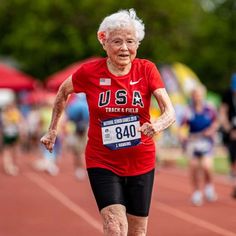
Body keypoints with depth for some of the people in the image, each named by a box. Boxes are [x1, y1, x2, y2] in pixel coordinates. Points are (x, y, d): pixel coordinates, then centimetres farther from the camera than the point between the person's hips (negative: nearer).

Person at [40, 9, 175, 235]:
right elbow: (63, 92, 11)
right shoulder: (90, 72, -9)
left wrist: (157, 125, -36)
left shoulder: (147, 70, -7)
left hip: (141, 163, 2)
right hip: (102, 163, -2)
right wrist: (52, 130, 15)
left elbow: (170, 112, -14)